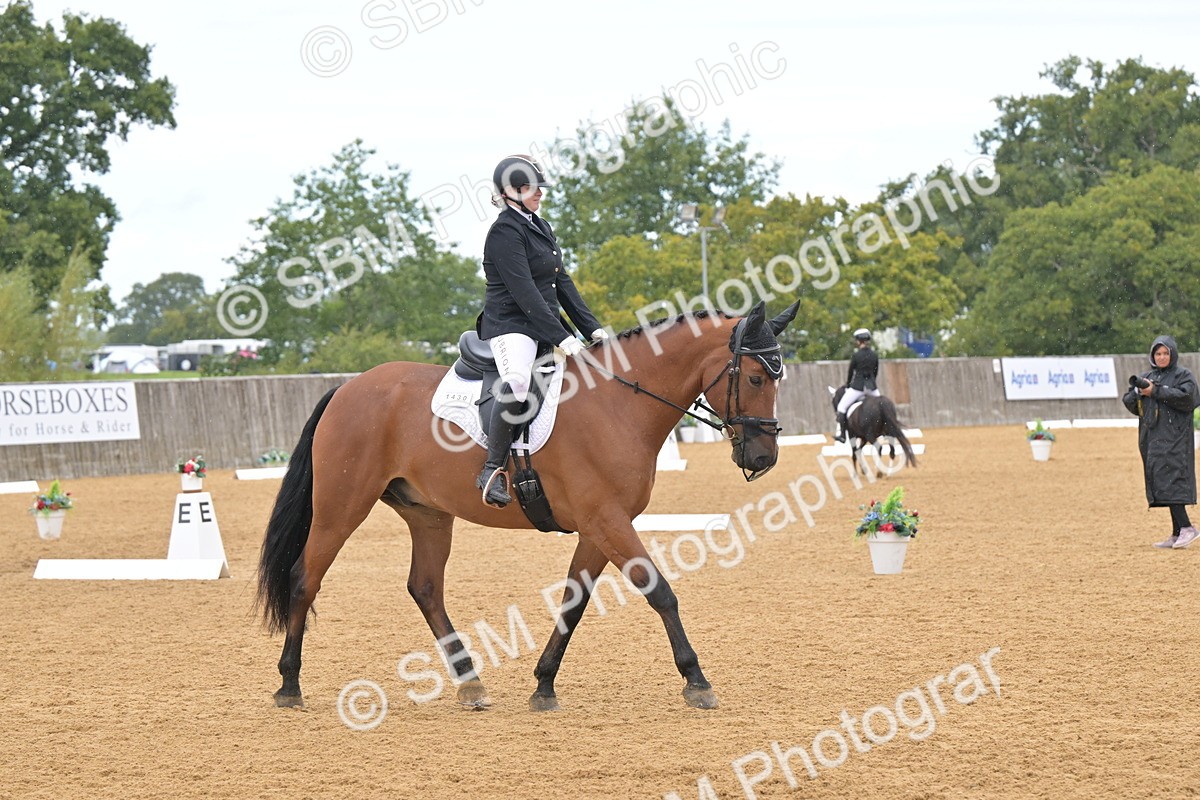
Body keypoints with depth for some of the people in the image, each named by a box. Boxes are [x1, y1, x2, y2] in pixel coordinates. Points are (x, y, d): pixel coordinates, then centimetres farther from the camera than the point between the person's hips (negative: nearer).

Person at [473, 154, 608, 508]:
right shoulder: (505, 233, -12)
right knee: (517, 382, -36)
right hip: (510, 325, -10)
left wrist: (592, 327, 8)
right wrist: (561, 338, -24)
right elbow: (524, 293, -20)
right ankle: (493, 469, -31)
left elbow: (562, 282, 18)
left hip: (546, 324, 10)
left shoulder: (541, 227, 17)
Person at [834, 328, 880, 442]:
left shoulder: (856, 356, -11)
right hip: (872, 386, 4)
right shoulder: (874, 355, 2)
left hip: (858, 387, -4)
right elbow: (876, 372, 11)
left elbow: (850, 373, -3)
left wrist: (847, 386, 14)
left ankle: (841, 434, 3)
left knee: (842, 407, 9)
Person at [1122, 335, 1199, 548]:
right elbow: (1129, 403, 14)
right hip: (1151, 438, 7)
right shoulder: (1146, 377, 19)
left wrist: (1156, 391, -15)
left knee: (1170, 482, -18)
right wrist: (1139, 392, -7)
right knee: (1158, 482, 4)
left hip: (1173, 437, -7)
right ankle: (1177, 535, 6)